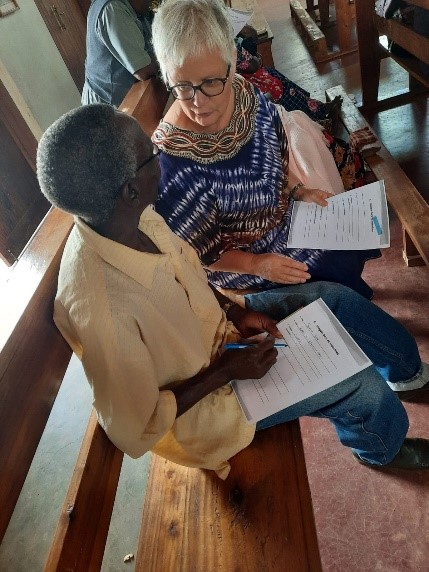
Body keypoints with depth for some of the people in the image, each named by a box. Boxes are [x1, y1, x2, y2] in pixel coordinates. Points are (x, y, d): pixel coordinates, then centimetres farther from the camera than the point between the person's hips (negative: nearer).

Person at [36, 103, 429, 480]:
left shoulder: (135, 218, -17)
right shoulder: (101, 311, -38)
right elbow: (136, 431, -24)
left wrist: (235, 311, -8)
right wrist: (225, 371, -21)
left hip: (214, 325, 7)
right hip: (198, 393, -6)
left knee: (335, 298, 5)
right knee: (359, 384, -7)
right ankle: (380, 448, 32)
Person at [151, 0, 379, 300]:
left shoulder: (247, 95, -17)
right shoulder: (173, 163, -34)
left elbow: (277, 151, 4)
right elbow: (203, 252, -21)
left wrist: (297, 190, -11)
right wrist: (257, 264, -31)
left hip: (283, 211, 6)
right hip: (241, 261, -6)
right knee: (343, 265, -3)